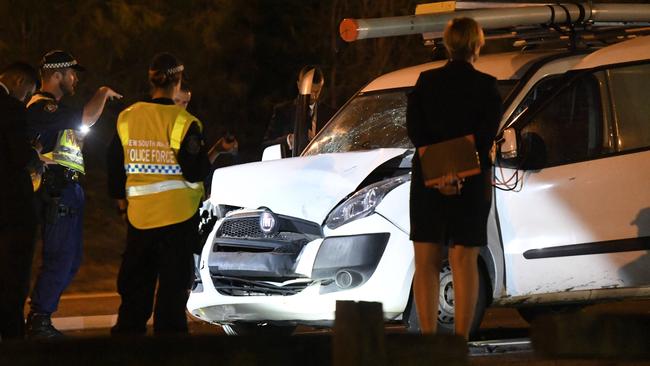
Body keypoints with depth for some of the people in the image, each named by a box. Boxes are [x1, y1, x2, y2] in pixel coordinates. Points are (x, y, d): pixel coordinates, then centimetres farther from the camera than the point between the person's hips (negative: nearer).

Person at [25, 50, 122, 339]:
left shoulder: (53, 108, 22)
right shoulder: (42, 107, -14)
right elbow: (87, 119, -24)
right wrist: (103, 94, -11)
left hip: (68, 192, 11)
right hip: (57, 192, -11)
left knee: (70, 261, 13)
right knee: (59, 260, -12)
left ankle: (40, 320, 17)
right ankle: (38, 323, -10)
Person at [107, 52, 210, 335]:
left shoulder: (127, 118, 2)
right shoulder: (184, 121, -12)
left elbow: (114, 164, 10)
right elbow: (195, 171, -12)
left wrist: (120, 197, 23)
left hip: (139, 213, 4)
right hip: (178, 214, -4)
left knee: (135, 280, 15)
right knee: (173, 280, 2)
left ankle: (127, 331, 18)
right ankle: (168, 333, 1)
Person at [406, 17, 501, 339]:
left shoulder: (426, 82, 3)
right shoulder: (486, 87, -3)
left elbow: (414, 130, -6)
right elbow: (485, 136, -13)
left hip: (428, 180, 2)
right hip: (472, 182, -1)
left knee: (426, 262, 7)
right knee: (464, 262, 1)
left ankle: (428, 337, 1)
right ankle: (460, 339, -5)